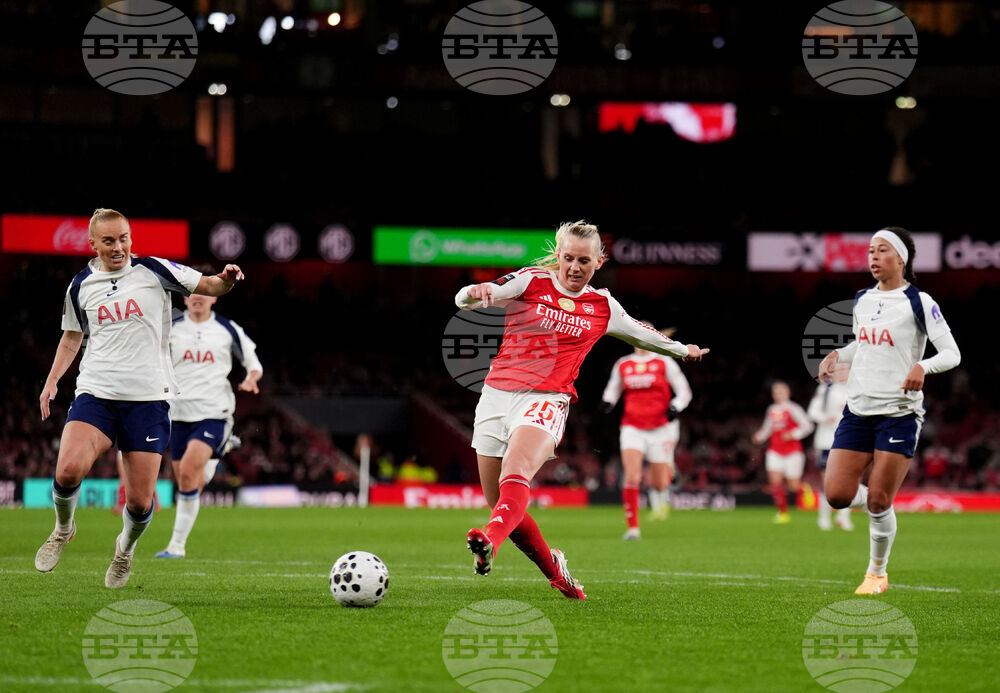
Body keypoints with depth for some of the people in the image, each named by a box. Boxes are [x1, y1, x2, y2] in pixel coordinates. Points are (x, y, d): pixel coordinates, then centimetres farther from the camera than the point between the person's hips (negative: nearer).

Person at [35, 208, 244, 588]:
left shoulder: (153, 271, 2)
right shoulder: (81, 286, 9)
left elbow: (208, 286, 6)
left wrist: (226, 279, -17)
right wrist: (52, 380, 11)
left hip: (147, 397, -1)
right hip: (95, 395, 1)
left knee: (139, 502, -5)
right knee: (67, 471, -25)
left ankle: (126, 548, 30)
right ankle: (63, 527, 8)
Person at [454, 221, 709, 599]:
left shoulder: (603, 306, 12)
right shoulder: (530, 282, 5)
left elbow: (640, 334, 34)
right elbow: (466, 298, -8)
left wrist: (681, 350, 48)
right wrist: (476, 293, -32)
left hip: (546, 401, -2)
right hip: (497, 395, 2)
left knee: (515, 474, -31)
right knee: (501, 505, 4)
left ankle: (489, 543, -57)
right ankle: (554, 569, 27)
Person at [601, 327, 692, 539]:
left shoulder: (664, 363, 0)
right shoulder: (622, 365, 8)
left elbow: (684, 392, 3)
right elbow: (612, 390, 22)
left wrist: (675, 407, -17)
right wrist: (607, 401, -2)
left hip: (660, 428, -1)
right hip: (632, 428, 1)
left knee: (659, 484, 3)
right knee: (632, 477, -17)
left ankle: (659, 497, 42)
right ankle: (632, 527, -12)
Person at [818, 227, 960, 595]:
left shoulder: (918, 302, -6)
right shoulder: (862, 300, 11)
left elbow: (952, 353, -8)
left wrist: (923, 366, -27)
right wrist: (837, 355, 7)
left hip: (899, 412, -5)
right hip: (858, 409, 5)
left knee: (878, 500, -7)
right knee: (836, 493, -7)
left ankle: (877, 573, 14)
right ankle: (881, 508, 25)